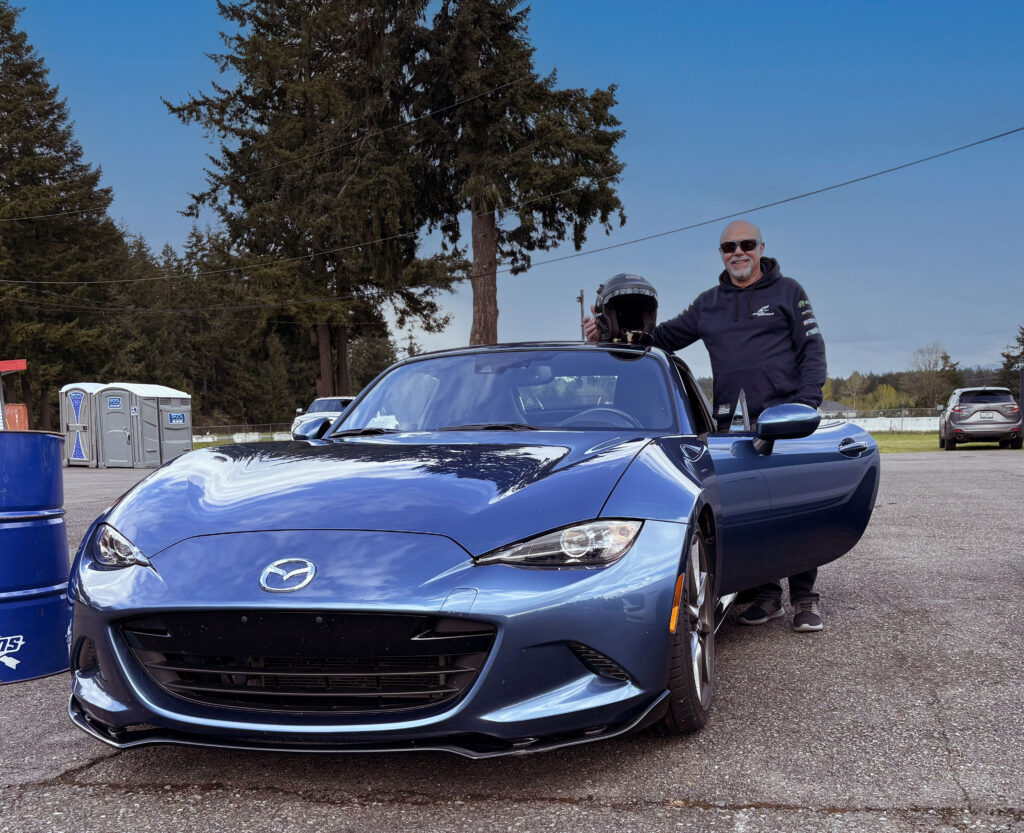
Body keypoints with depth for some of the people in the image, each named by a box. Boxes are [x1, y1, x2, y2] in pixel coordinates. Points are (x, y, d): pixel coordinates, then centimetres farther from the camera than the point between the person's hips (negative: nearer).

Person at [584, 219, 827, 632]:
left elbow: (812, 349, 3)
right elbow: (667, 336, 20)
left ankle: (804, 598, 5)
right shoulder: (709, 303, 18)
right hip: (731, 424, 4)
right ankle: (766, 594, 14)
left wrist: (806, 402, -11)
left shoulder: (787, 291, 7)